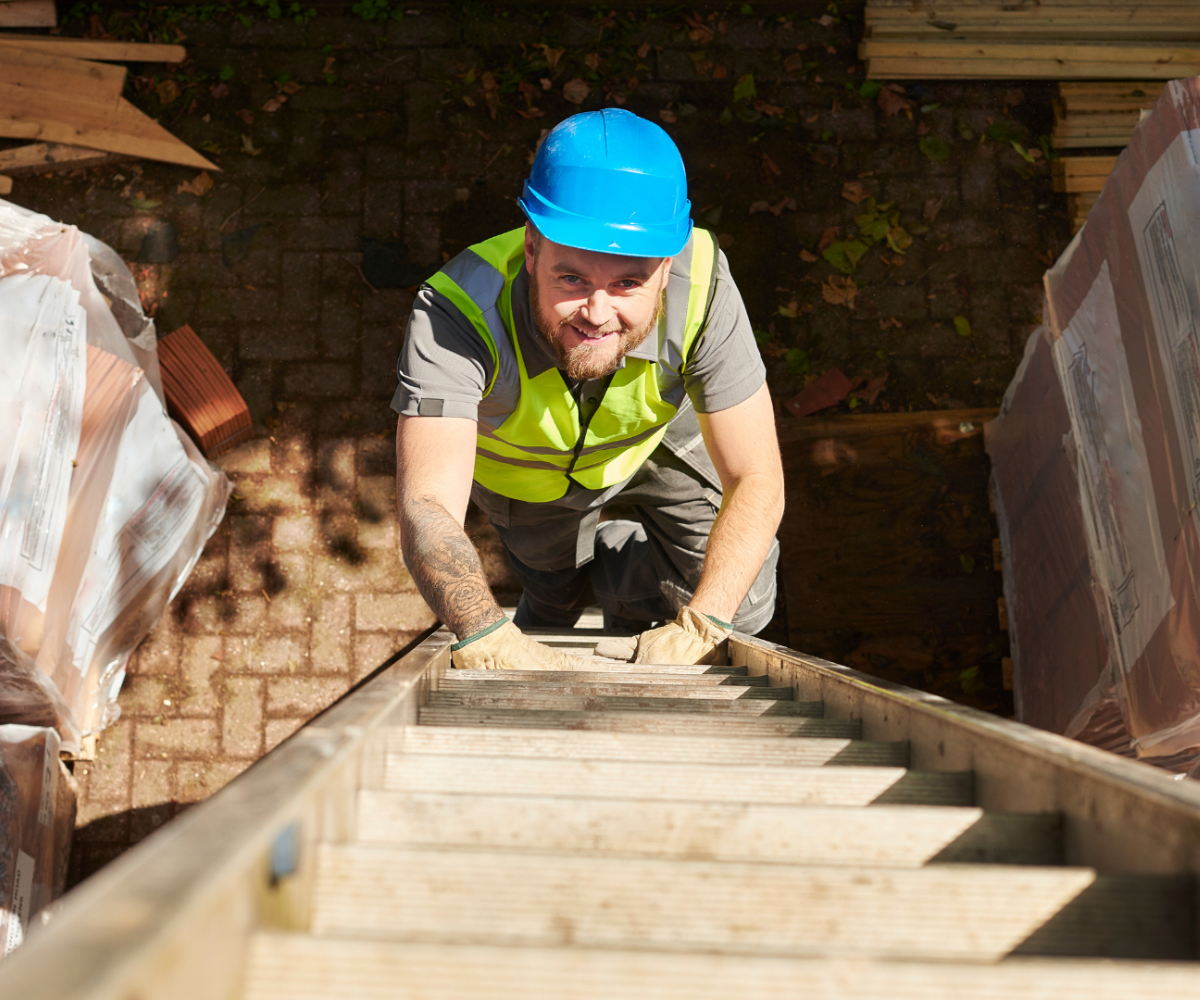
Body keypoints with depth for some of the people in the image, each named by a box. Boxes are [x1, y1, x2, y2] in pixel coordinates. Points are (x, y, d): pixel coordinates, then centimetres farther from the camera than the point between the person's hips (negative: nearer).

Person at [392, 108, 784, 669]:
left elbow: (756, 481, -34)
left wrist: (699, 628, -47)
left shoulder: (701, 284, -41)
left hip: (656, 440, 1)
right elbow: (427, 511, -53)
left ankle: (612, 558, 22)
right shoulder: (454, 314, -45)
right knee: (558, 597, 16)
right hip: (521, 470, 0)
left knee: (740, 598, -6)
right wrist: (489, 639, -72)